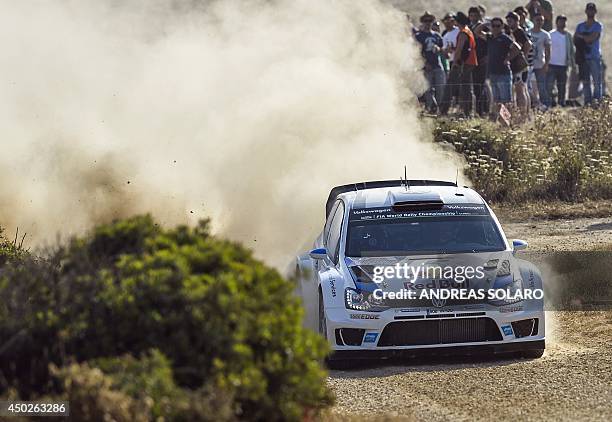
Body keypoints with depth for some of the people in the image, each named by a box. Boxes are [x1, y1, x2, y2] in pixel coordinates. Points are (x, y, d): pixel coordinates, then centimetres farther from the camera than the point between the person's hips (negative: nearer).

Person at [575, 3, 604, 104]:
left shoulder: (598, 26, 1)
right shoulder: (580, 26, 16)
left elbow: (591, 38, -12)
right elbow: (575, 40, 8)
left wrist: (580, 36, 1)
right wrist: (586, 39, -7)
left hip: (595, 57, -4)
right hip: (583, 57, 4)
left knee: (597, 82, -8)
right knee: (585, 82, 5)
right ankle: (587, 103, 9)